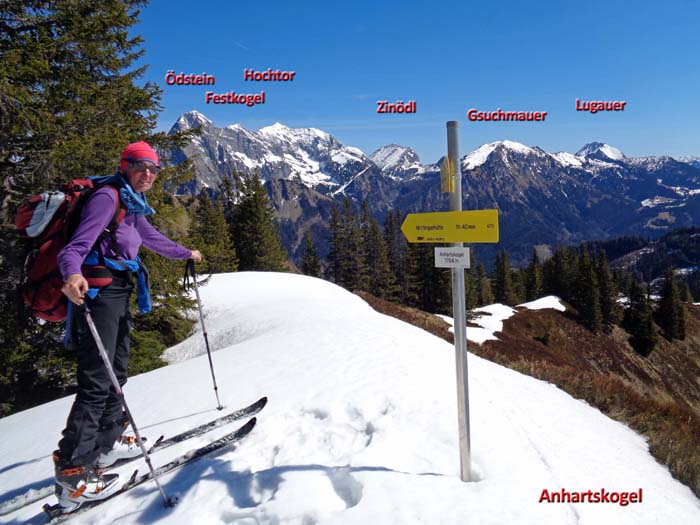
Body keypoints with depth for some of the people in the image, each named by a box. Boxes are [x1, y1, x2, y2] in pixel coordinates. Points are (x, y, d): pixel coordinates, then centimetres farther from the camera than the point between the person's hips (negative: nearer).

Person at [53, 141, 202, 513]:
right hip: (98, 291, -10)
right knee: (96, 382, -10)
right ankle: (73, 475, -3)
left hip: (119, 293, 10)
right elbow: (77, 246, -22)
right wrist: (73, 274, -44)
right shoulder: (107, 197, -12)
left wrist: (185, 253, 46)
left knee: (116, 372, 17)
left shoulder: (132, 204, 16)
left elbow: (152, 238, 33)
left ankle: (106, 443, 33)